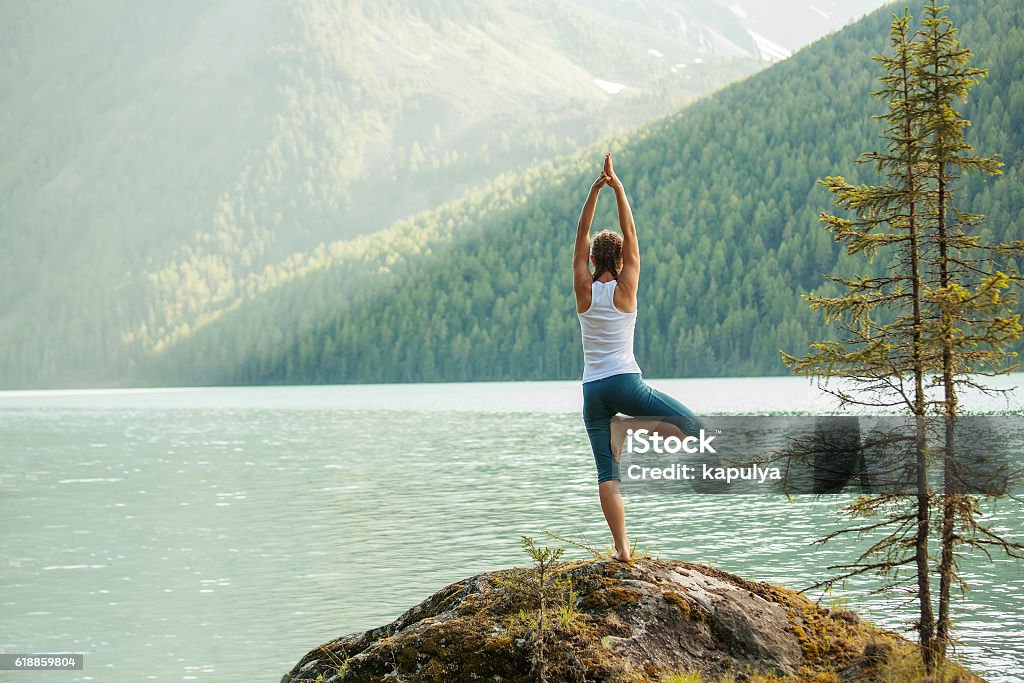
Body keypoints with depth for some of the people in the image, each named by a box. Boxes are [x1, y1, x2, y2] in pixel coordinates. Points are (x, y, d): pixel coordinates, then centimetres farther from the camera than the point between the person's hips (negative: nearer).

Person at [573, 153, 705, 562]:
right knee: (691, 427, 10)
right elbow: (630, 233, 2)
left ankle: (621, 547, -5)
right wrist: (617, 187, 3)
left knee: (607, 474, 4)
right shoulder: (625, 289, -2)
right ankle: (627, 427, -9)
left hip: (592, 389, 3)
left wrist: (595, 189, 3)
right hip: (625, 383, -3)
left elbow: (581, 238, 7)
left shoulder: (584, 291, 3)